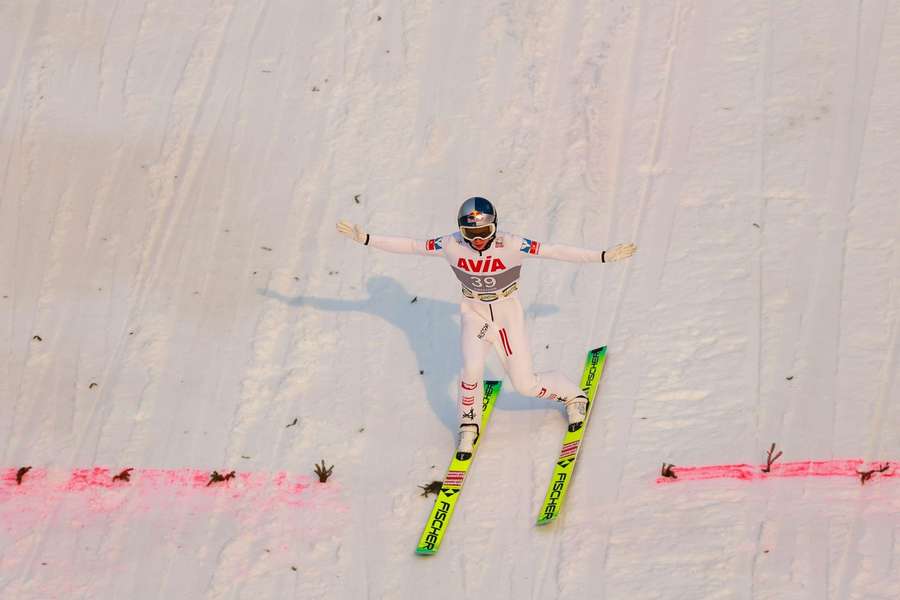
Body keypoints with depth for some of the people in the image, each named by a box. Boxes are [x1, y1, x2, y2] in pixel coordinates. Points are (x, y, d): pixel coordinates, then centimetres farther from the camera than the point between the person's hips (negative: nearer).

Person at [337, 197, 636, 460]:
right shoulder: (452, 245, -17)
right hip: (475, 313, 2)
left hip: (508, 313, -2)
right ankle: (469, 427, 4)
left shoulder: (511, 245, -24)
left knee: (526, 385, -2)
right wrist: (366, 239, -14)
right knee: (472, 367, -23)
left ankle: (573, 396, 30)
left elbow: (555, 251, -24)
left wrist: (604, 256, -27)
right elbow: (409, 245, -11)